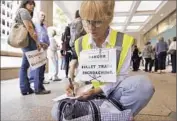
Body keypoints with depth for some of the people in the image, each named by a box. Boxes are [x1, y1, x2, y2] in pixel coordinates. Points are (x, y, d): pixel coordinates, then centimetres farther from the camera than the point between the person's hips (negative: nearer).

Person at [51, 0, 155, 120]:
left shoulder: (124, 41, -11)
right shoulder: (80, 43, -1)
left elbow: (121, 76, -11)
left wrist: (98, 90, -24)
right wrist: (77, 84, -17)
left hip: (113, 91, -2)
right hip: (90, 92, 3)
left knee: (143, 84, -33)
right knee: (57, 111, -16)